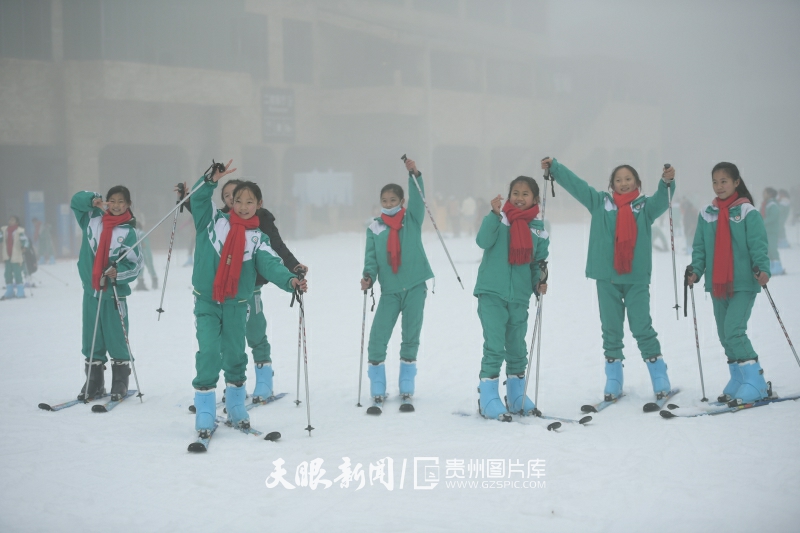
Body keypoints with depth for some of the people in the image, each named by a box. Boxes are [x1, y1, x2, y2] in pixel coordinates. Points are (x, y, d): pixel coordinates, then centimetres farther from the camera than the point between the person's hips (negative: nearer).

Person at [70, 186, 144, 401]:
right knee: (91, 338, 8)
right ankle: (93, 383, 17)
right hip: (90, 289, 4)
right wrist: (94, 200, -7)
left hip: (115, 291, -3)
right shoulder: (93, 219, 5)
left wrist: (118, 272, -26)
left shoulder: (128, 232, -5)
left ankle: (120, 383, 10)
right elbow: (77, 200, 12)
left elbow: (135, 263, -7)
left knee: (117, 338, -1)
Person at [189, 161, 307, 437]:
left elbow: (271, 264, -11)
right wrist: (212, 180, -28)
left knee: (235, 354, 11)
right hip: (207, 301, -2)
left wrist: (290, 280, -31)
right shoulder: (214, 221, 2)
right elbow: (199, 197, -8)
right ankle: (205, 414, -4)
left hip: (237, 304, 2)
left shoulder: (258, 238, 3)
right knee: (208, 352, -12)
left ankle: (236, 408, 28)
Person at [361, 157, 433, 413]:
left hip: (415, 286, -1)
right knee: (377, 338, -8)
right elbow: (371, 257, 1)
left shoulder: (412, 219, 2)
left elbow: (418, 199, -14)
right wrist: (368, 276, -19)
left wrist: (414, 174, -30)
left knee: (411, 338, 6)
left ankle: (406, 392, 18)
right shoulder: (374, 227, 5)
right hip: (389, 289, 1)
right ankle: (377, 394, 3)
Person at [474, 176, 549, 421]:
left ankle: (517, 396, 28)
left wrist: (539, 282, -1)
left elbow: (537, 263, 15)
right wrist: (495, 214, -28)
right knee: (494, 347, -9)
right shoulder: (500, 218, -4)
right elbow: (483, 241, -20)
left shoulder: (539, 229, 7)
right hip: (492, 293, -4)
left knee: (517, 348, 14)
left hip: (519, 297, 4)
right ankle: (488, 399, 0)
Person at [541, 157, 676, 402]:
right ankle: (613, 382, 17)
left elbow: (662, 200, -14)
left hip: (637, 278, -2)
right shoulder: (600, 202, 8)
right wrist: (553, 166, -2)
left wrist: (667, 182, -33)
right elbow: (575, 183, 7)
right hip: (606, 277, 2)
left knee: (642, 327, 0)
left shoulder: (645, 206, 4)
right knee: (610, 329, 8)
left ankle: (660, 381, 11)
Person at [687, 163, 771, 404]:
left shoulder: (747, 212, -5)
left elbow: (758, 245, -9)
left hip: (743, 283, -6)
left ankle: (754, 382, -8)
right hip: (717, 284, 6)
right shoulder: (706, 214, 8)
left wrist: (763, 269, -25)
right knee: (725, 335, 10)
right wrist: (696, 270, -5)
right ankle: (738, 380, 22)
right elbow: (700, 247, 10)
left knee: (733, 331, -17)